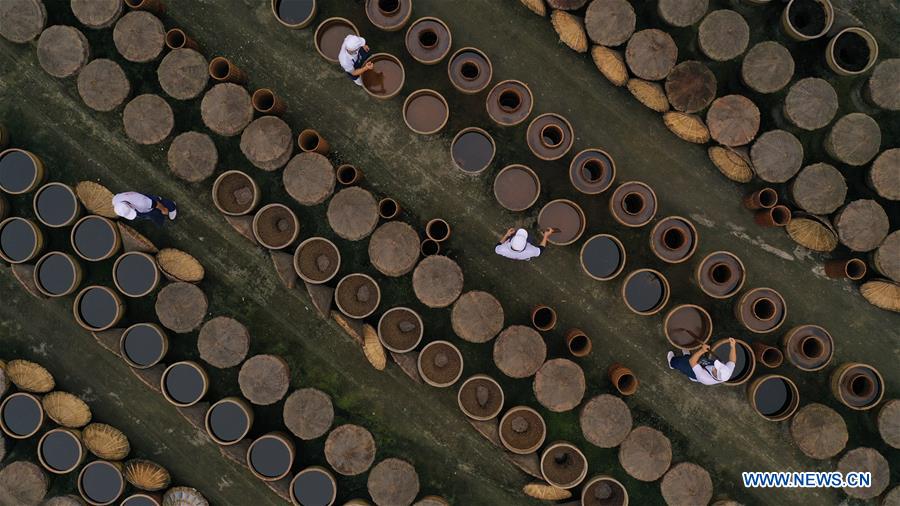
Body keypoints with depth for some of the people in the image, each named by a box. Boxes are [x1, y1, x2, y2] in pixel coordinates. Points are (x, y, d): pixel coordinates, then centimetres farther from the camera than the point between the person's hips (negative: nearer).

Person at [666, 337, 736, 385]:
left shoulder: (704, 378, -50)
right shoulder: (727, 374, -37)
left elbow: (691, 361, -43)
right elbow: (732, 361, -17)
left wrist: (701, 351, -50)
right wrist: (733, 346, -29)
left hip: (693, 374, -5)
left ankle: (672, 363, 47)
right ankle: (687, 355, 46)